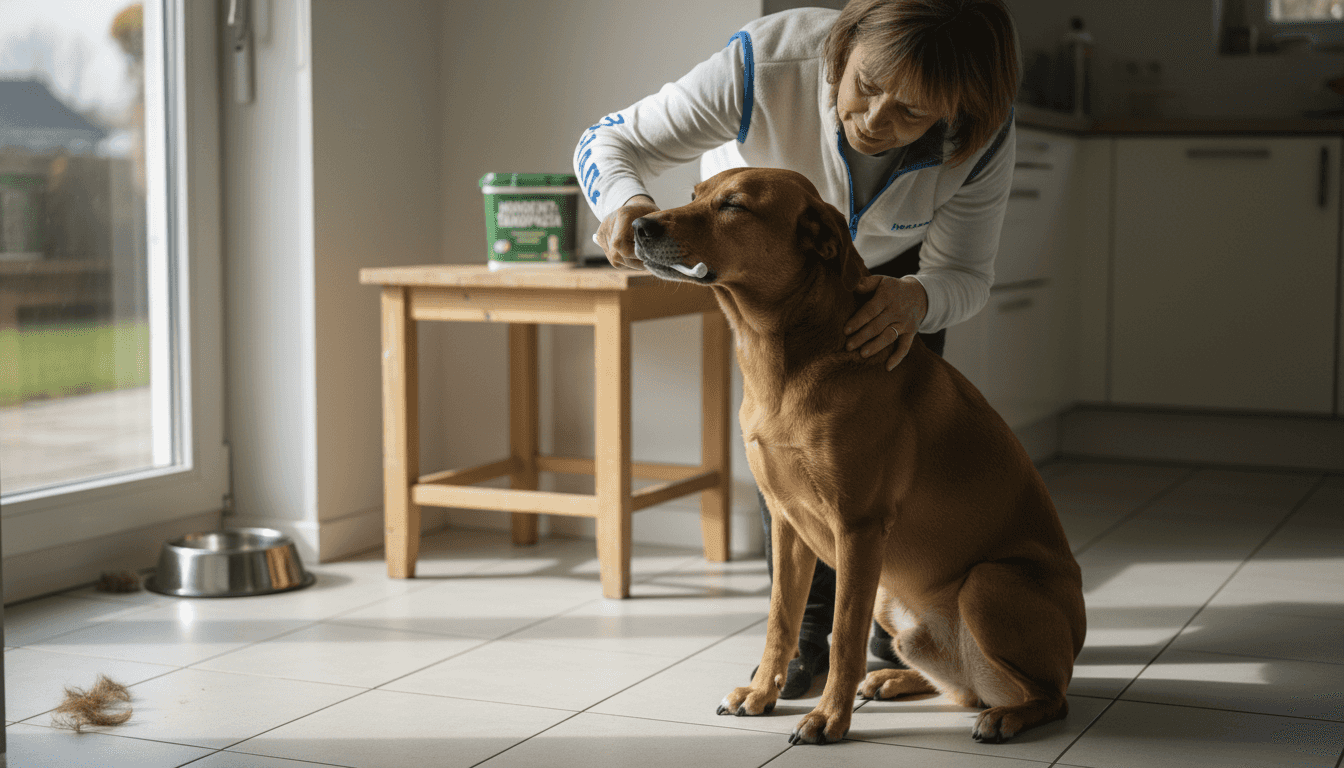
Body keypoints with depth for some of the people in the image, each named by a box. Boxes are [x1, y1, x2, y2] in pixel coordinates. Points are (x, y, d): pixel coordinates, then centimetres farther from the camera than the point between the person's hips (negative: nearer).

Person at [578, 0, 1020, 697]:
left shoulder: (982, 139, -37)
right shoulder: (766, 66, -43)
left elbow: (964, 275, -25)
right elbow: (610, 142, -34)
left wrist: (916, 298, -50)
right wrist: (623, 204, -59)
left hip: (896, 258, 1)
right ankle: (804, 629, 2)